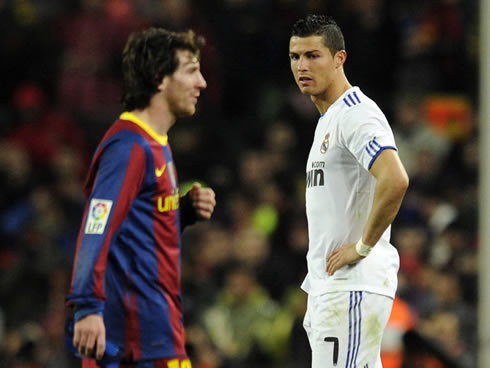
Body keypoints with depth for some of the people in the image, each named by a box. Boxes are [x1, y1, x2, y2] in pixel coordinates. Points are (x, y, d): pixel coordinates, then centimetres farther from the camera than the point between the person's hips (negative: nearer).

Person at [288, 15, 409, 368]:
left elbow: (395, 181, -28)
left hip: (352, 286, -10)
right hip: (325, 285, 10)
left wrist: (363, 246, -19)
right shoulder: (327, 120, 20)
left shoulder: (356, 114, -13)